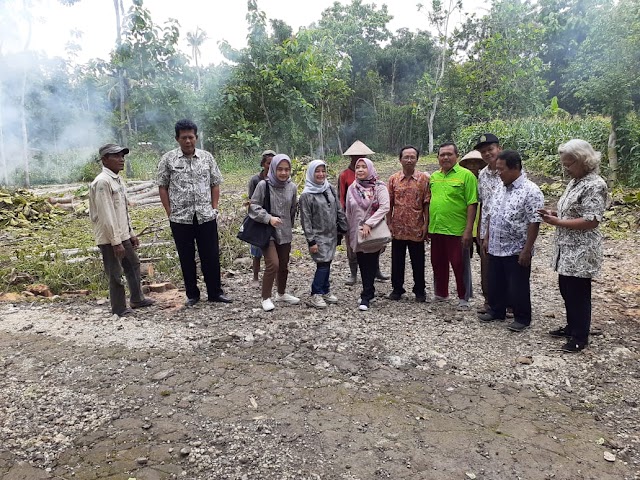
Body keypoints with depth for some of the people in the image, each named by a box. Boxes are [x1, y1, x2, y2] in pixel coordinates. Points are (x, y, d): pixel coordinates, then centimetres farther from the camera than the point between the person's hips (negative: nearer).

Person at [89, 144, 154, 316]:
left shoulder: (117, 180, 11)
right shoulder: (102, 182, -18)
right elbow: (106, 215, -22)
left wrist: (131, 233, 17)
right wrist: (116, 242, -21)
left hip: (122, 235, 10)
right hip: (109, 239, -10)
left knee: (133, 265, 22)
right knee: (116, 275, 2)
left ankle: (137, 299, 37)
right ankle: (120, 310, 15)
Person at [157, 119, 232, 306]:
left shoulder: (207, 157, 4)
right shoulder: (168, 159, 0)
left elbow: (215, 184, 9)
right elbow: (162, 187, 2)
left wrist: (214, 207, 1)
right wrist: (170, 212, -3)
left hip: (206, 216, 1)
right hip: (180, 218, -1)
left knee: (211, 256, 6)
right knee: (186, 258, 9)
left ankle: (215, 292, 20)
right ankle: (192, 294, 22)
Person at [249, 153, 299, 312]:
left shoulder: (292, 187, 0)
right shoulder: (263, 185, -12)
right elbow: (253, 206, -9)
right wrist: (269, 218, -20)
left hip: (285, 233, 5)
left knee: (284, 265, 16)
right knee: (273, 264, -14)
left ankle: (281, 293, 37)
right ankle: (266, 298, 3)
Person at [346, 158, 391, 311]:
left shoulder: (379, 187, -5)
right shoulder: (352, 188, 7)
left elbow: (385, 207, -16)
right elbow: (348, 212, 12)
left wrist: (369, 224, -22)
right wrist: (349, 233, 12)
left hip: (374, 232, -3)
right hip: (357, 233, 4)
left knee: (371, 264, -3)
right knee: (363, 265, 8)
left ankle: (366, 297, 2)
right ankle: (369, 292, 23)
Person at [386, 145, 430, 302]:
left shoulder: (424, 179, -2)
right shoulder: (393, 179, 3)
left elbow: (426, 204, -2)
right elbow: (389, 204, 6)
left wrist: (426, 224, -6)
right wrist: (388, 223, 2)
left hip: (416, 228, -1)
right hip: (398, 227, 2)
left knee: (418, 262, 8)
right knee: (397, 261, 11)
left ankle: (419, 290, 23)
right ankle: (397, 288, 25)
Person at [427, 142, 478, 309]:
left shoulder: (466, 175, -8)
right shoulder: (434, 176, 11)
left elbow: (472, 204, -11)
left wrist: (469, 230, -16)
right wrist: (427, 225, 15)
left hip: (456, 230, -6)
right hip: (436, 229, 6)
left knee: (458, 265, 3)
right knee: (438, 264, 15)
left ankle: (463, 298, 18)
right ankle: (441, 293, 32)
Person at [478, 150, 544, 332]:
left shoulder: (531, 191, -15)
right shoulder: (500, 190, 9)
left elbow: (534, 223, -17)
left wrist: (527, 250, -19)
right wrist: (487, 238, 13)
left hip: (517, 251, -7)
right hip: (495, 248, 7)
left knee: (518, 287, 5)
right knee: (495, 284, 17)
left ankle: (522, 318, 21)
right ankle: (496, 311, 34)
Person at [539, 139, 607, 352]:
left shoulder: (594, 185, -16)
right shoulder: (575, 182, 12)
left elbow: (591, 221, -22)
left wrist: (558, 222, -20)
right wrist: (554, 214, 3)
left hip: (581, 252, -9)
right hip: (567, 249, 9)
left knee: (578, 293, 1)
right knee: (566, 289, 18)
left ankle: (580, 337, 15)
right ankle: (572, 327, 34)